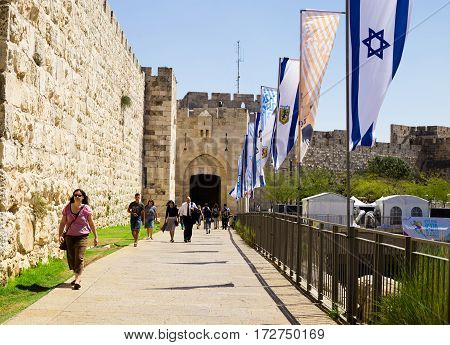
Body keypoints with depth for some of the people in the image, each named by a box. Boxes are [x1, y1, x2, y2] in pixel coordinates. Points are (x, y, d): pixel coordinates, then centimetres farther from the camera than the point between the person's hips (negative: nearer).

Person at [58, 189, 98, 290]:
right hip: (69, 236, 4)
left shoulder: (86, 209, -6)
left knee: (79, 258, -10)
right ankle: (77, 277, 25)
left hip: (82, 236, -4)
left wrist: (96, 237, 2)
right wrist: (60, 235, -5)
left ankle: (78, 280, -10)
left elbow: (91, 223, 1)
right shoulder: (67, 208, 2)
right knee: (71, 258, 9)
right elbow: (63, 222, 5)